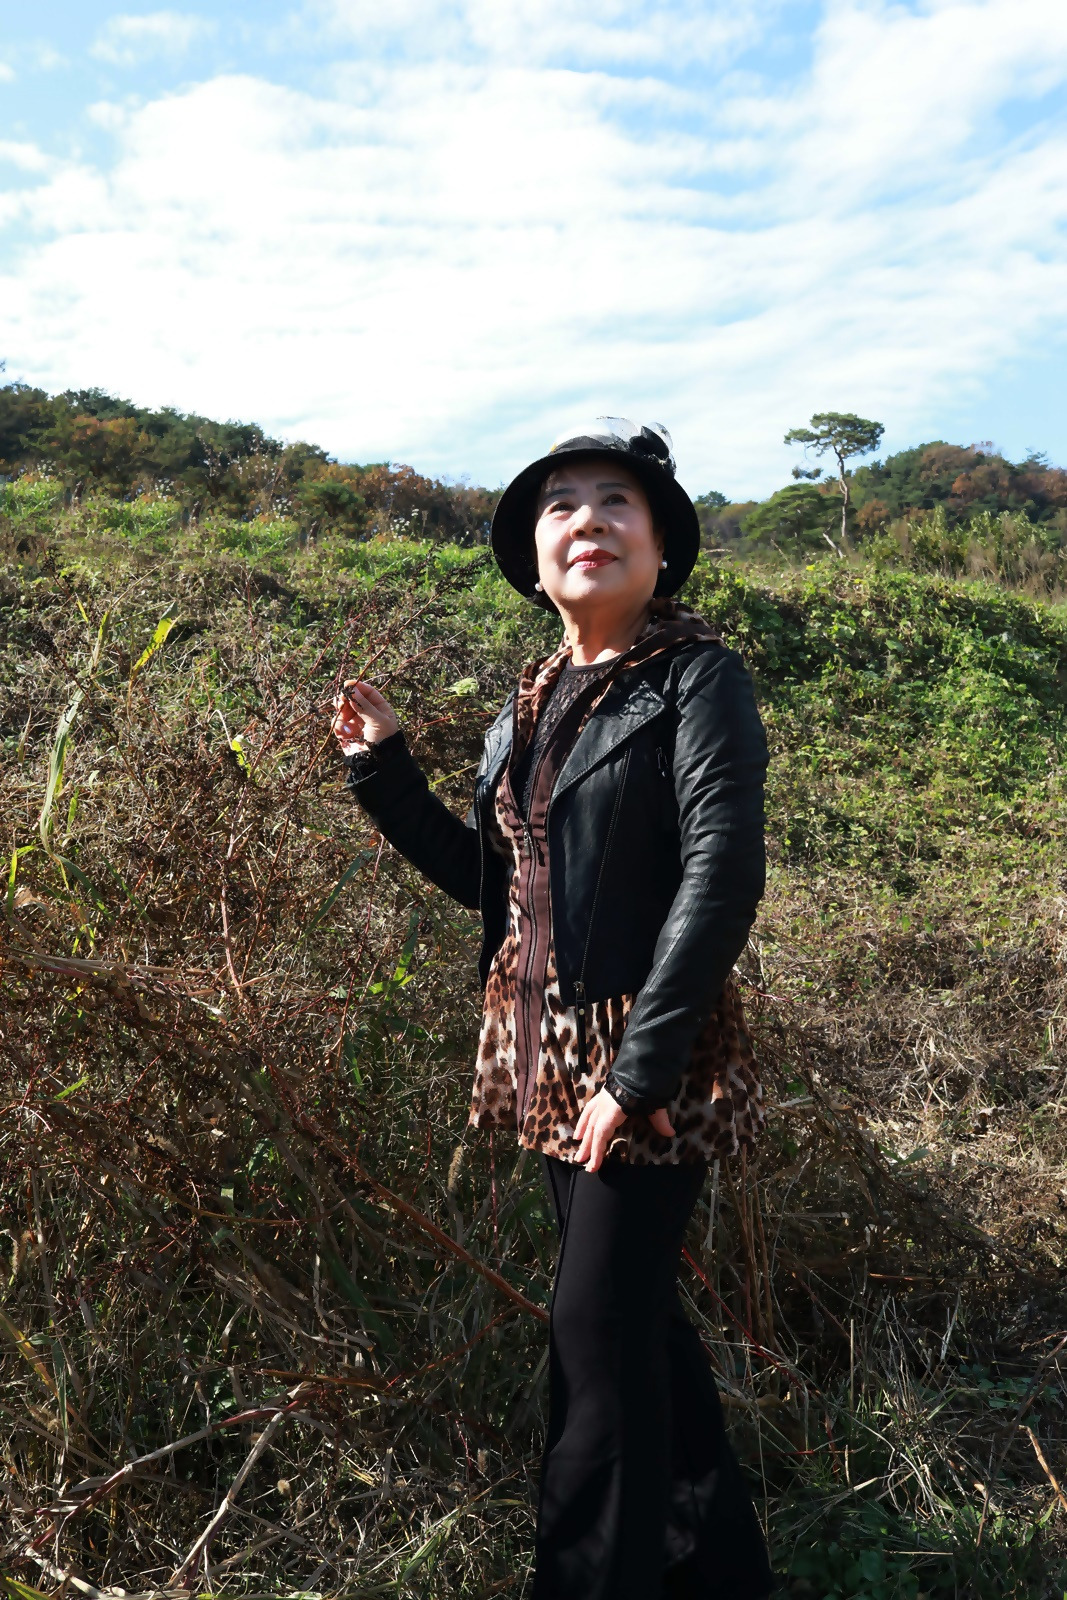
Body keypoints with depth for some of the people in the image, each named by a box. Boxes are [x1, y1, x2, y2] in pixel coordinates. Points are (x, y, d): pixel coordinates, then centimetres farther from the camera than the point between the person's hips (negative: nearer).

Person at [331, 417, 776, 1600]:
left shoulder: (697, 680, -9)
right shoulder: (530, 705, 11)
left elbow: (721, 876, -19)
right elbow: (484, 875, 14)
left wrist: (641, 1067, -22)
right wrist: (381, 767, 6)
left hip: (648, 1065, -7)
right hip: (550, 1055, 7)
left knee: (598, 1329, 1)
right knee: (637, 1309, 20)